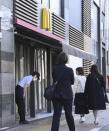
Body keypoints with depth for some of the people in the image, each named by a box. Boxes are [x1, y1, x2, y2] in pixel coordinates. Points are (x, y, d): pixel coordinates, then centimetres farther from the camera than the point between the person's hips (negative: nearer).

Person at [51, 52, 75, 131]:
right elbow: (72, 82, 2)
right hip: (67, 95, -1)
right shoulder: (69, 70, -11)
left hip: (56, 95, 1)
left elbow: (54, 80, 8)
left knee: (56, 114, 2)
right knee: (69, 114, 12)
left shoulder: (54, 69, -4)